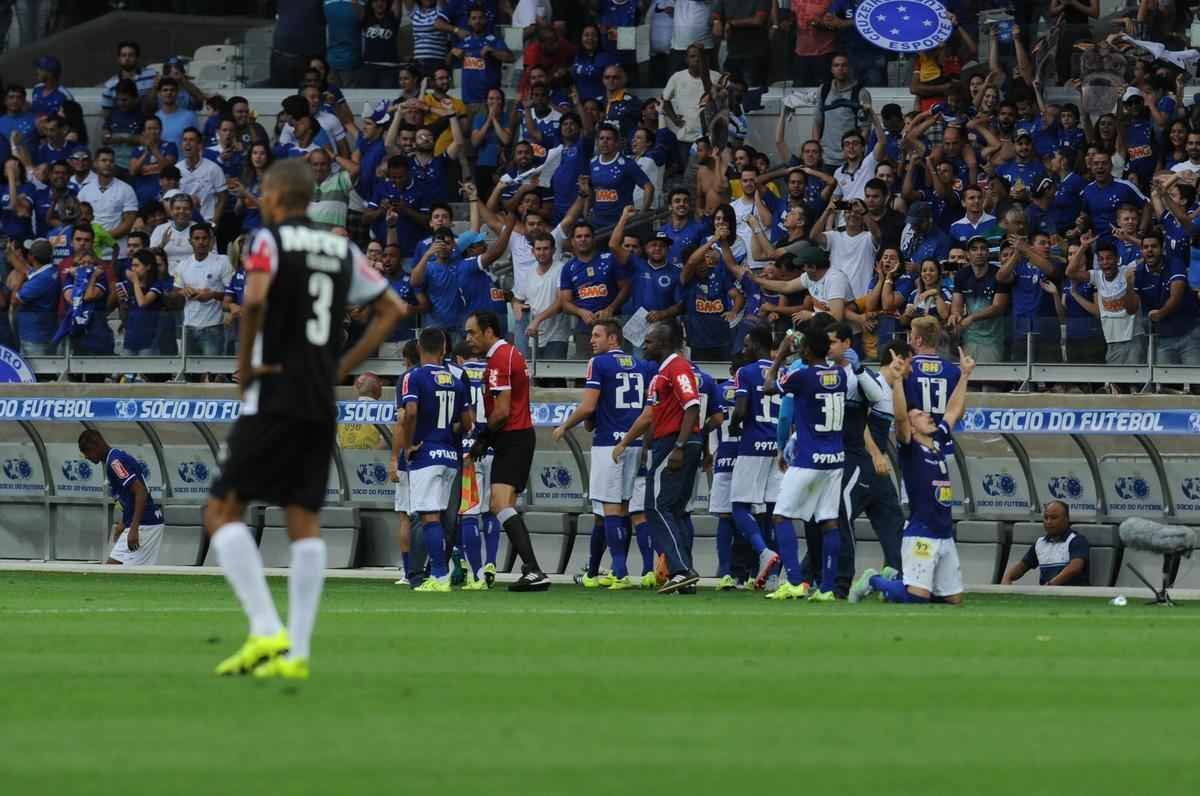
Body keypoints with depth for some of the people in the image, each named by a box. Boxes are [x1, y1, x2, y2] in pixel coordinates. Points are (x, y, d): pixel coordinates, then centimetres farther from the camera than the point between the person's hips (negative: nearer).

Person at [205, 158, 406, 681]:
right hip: (322, 404, 6)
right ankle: (296, 653, 0)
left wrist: (244, 362, -10)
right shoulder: (341, 249, 14)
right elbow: (392, 309, 16)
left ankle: (266, 632, -14)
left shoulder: (270, 239, -5)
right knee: (304, 522, 6)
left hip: (273, 399, -6)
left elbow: (255, 298, -23)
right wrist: (343, 367, 14)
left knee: (222, 512, -1)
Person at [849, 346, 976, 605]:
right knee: (917, 595, -17)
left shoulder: (938, 443, 14)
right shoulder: (909, 448, -5)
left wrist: (964, 375, 27)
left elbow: (954, 411, 26)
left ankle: (894, 580, 27)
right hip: (920, 533, -7)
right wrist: (897, 380, -30)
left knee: (953, 598, 8)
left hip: (945, 534, 8)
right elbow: (900, 417, -21)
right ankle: (874, 581, 11)